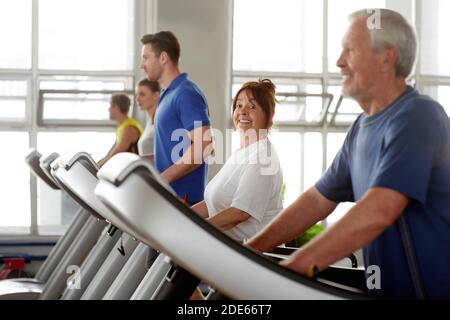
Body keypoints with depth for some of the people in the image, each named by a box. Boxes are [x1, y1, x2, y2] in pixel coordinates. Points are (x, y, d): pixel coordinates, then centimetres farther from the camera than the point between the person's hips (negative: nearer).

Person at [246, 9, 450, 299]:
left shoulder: (417, 116, -18)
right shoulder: (363, 127, 9)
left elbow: (378, 212, -29)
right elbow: (319, 200, 13)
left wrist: (295, 267, -30)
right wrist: (250, 250, 5)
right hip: (390, 288, 7)